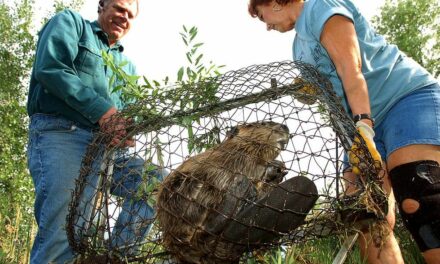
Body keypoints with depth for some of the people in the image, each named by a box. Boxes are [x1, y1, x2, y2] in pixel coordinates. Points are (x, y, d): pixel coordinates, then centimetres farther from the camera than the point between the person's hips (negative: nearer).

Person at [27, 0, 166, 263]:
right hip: (60, 134, -6)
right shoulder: (70, 22, 11)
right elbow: (50, 67, -8)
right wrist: (102, 110, -18)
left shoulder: (127, 66, 27)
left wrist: (125, 130, -11)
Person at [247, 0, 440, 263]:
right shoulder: (301, 44, 26)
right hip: (364, 129, 9)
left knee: (417, 204, -27)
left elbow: (351, 68, -16)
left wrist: (362, 124, -26)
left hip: (408, 96, -9)